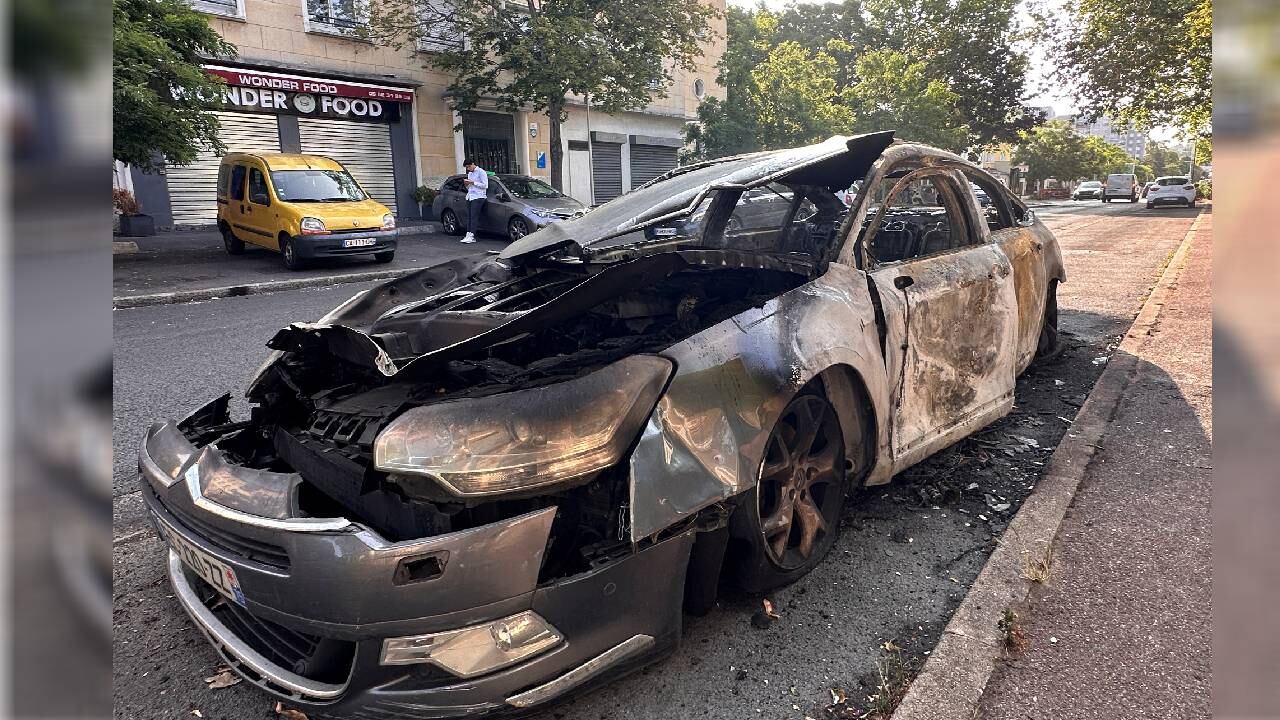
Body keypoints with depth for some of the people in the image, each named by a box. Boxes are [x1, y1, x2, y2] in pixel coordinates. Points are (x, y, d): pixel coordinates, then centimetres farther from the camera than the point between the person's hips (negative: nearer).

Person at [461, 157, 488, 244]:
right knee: (469, 216, -1)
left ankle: (471, 235, -19)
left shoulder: (481, 172, -3)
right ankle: (468, 235, -4)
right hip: (469, 197, 8)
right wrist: (467, 184, 7)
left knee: (474, 216, -14)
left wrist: (473, 183, -13)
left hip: (478, 197, -8)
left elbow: (485, 185, -11)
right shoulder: (469, 174, 23)